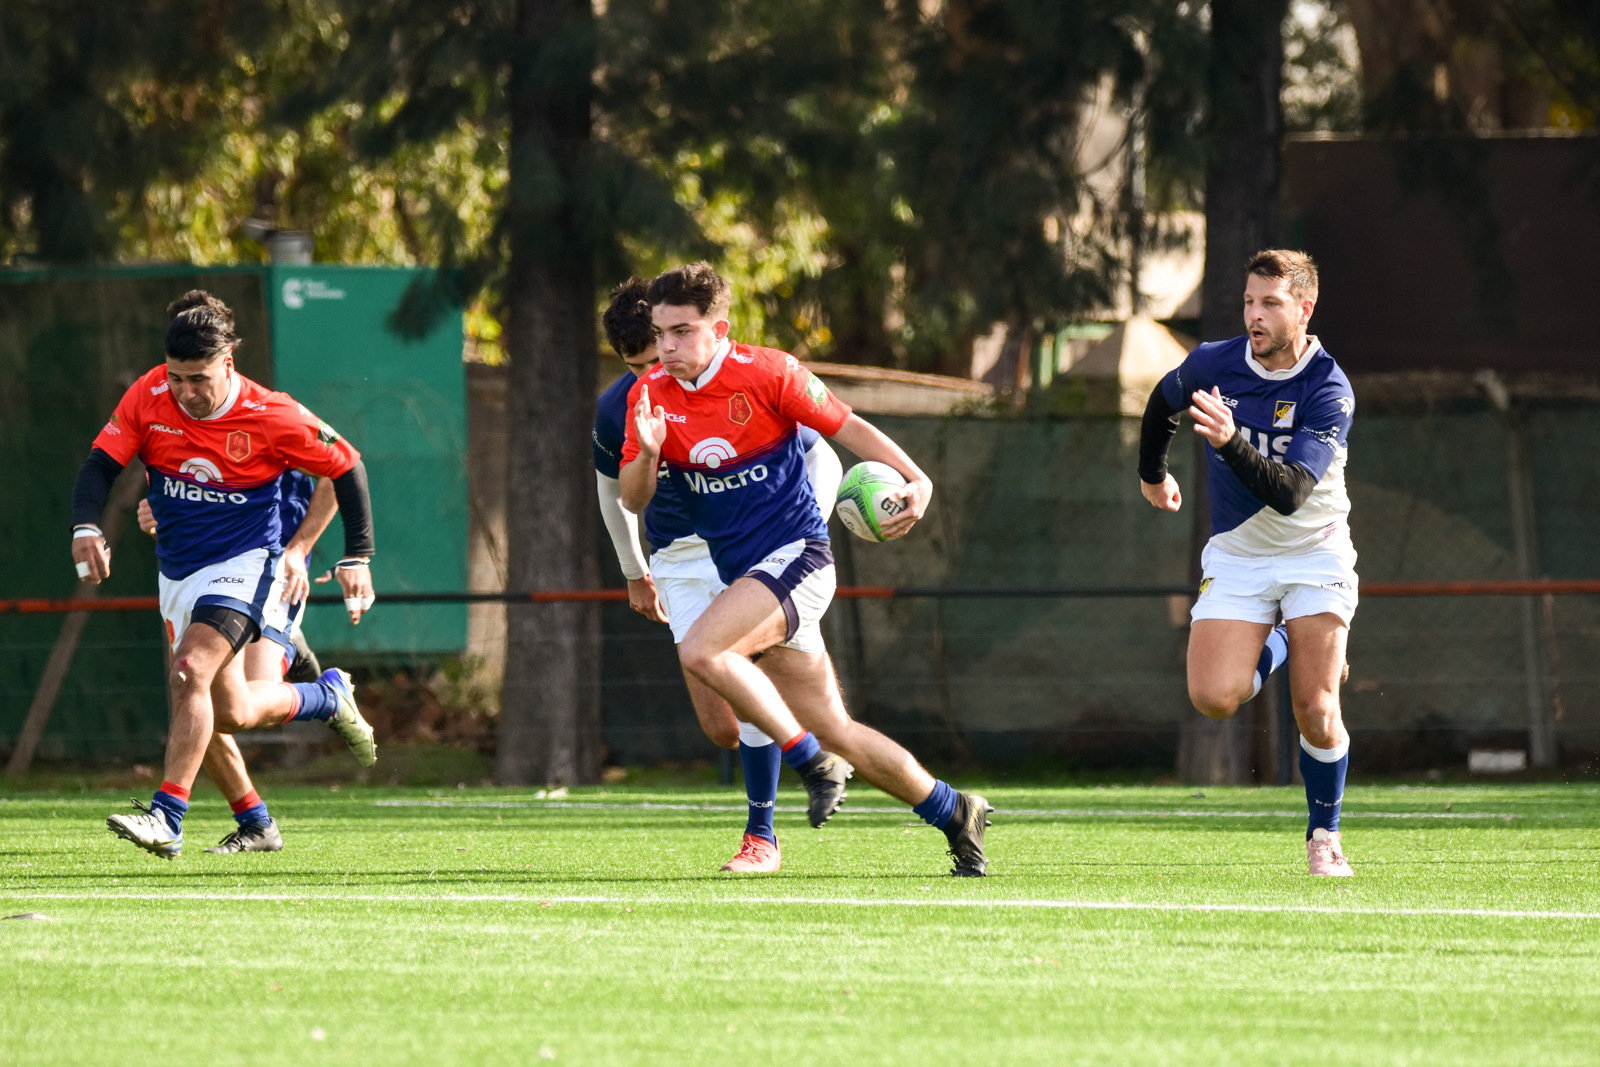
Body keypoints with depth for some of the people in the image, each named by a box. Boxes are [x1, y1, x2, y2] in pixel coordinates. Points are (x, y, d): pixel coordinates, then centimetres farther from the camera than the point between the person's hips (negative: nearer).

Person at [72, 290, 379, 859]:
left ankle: (166, 819, -27)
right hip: (178, 571, 5)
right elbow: (100, 464, -7)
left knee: (191, 673, -26)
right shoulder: (148, 397, -8)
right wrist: (85, 527, -27)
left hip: (244, 562, -5)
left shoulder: (272, 417, -17)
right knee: (232, 713, 8)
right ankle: (328, 696, 38)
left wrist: (357, 559, -5)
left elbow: (346, 467, -4)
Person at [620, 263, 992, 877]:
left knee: (701, 652, -29)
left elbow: (845, 428, -4)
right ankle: (953, 813, 20)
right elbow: (632, 500, 3)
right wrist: (648, 452, -19)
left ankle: (809, 760, -15)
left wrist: (915, 480, -17)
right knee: (833, 731, 6)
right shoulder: (650, 395, 3)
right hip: (741, 573, 6)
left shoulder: (766, 372, -10)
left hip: (797, 556, -6)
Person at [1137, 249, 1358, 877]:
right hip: (1236, 555, 3)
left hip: (1315, 552, -3)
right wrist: (1153, 474, 28)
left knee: (1316, 711, -12)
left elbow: (1290, 494, -31)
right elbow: (1162, 404, 15)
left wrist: (1232, 442, -45)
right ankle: (1281, 646, 18)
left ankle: (1324, 835, 12)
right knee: (1214, 698, -16)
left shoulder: (1329, 391, -20)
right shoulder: (1213, 365, -10)